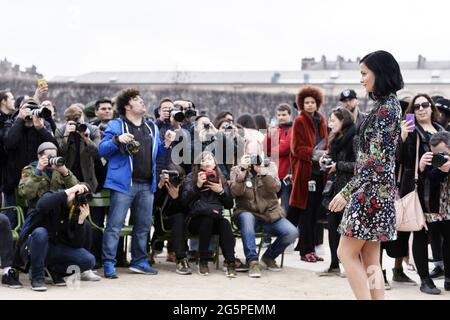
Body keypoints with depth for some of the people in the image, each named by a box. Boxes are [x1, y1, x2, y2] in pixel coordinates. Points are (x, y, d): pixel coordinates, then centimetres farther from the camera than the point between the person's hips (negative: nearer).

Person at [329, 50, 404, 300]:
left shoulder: (386, 108, -15)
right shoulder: (387, 104, 14)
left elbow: (376, 160, -20)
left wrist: (347, 192, -20)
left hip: (371, 191, -10)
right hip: (376, 191, 10)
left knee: (347, 253, -5)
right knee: (370, 260, 9)